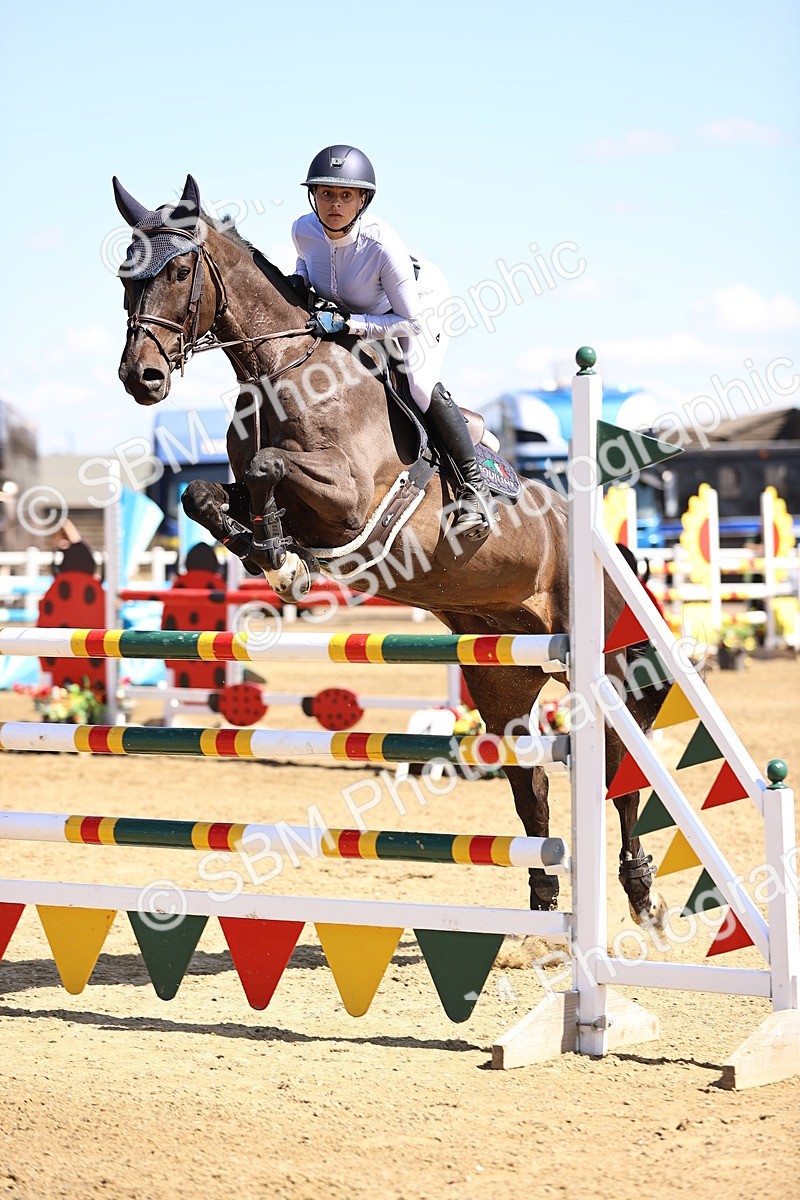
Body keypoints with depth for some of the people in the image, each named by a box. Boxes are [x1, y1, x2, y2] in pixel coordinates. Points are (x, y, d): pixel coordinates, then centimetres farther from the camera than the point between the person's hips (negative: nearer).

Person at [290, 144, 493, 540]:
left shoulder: (382, 243, -40)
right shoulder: (304, 230, -24)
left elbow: (411, 321, -34)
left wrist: (346, 323, -40)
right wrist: (298, 283, -13)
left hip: (419, 302, -6)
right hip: (344, 316, 6)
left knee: (420, 383, -25)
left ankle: (473, 484, -12)